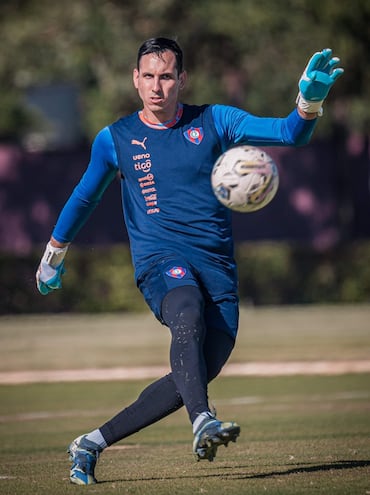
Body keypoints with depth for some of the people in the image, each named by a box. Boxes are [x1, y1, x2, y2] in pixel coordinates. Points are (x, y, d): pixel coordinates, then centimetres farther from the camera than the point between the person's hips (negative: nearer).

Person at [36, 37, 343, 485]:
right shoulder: (115, 140, 7)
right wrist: (52, 260, 32)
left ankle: (92, 444, 7)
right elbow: (83, 200, 23)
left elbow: (290, 133, -1)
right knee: (188, 315, -35)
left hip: (217, 268, 3)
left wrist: (310, 99, -22)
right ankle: (202, 423, -56)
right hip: (160, 260, -3)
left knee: (198, 372, -4)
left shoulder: (214, 122, 7)